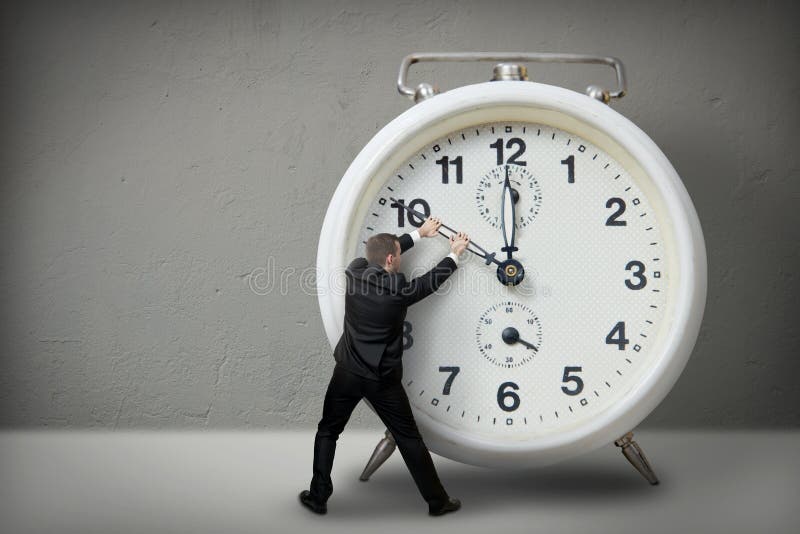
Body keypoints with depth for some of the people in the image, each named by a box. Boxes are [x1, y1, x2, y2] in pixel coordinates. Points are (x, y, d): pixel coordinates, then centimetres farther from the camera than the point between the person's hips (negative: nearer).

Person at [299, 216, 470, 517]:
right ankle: (437, 501, 19)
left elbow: (381, 254, 13)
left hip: (347, 373, 3)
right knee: (409, 439, 9)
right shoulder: (399, 289, -15)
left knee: (327, 432, 20)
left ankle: (318, 497, 21)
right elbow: (432, 280, 3)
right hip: (383, 379, -3)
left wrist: (419, 234, 22)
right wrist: (455, 254, 20)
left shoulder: (355, 271, -6)